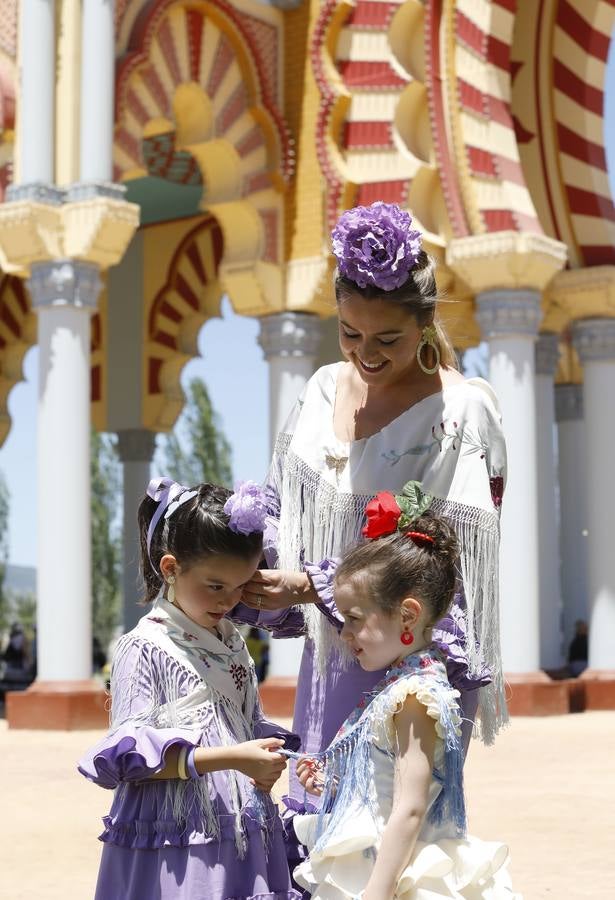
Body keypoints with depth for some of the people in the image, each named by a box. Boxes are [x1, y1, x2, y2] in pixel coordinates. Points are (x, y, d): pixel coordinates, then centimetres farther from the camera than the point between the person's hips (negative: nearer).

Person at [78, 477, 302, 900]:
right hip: (176, 843, -6)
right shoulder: (145, 648, -10)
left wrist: (265, 762, -2)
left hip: (242, 838, 7)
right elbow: (127, 754, -16)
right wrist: (230, 758, -23)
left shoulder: (234, 643, 12)